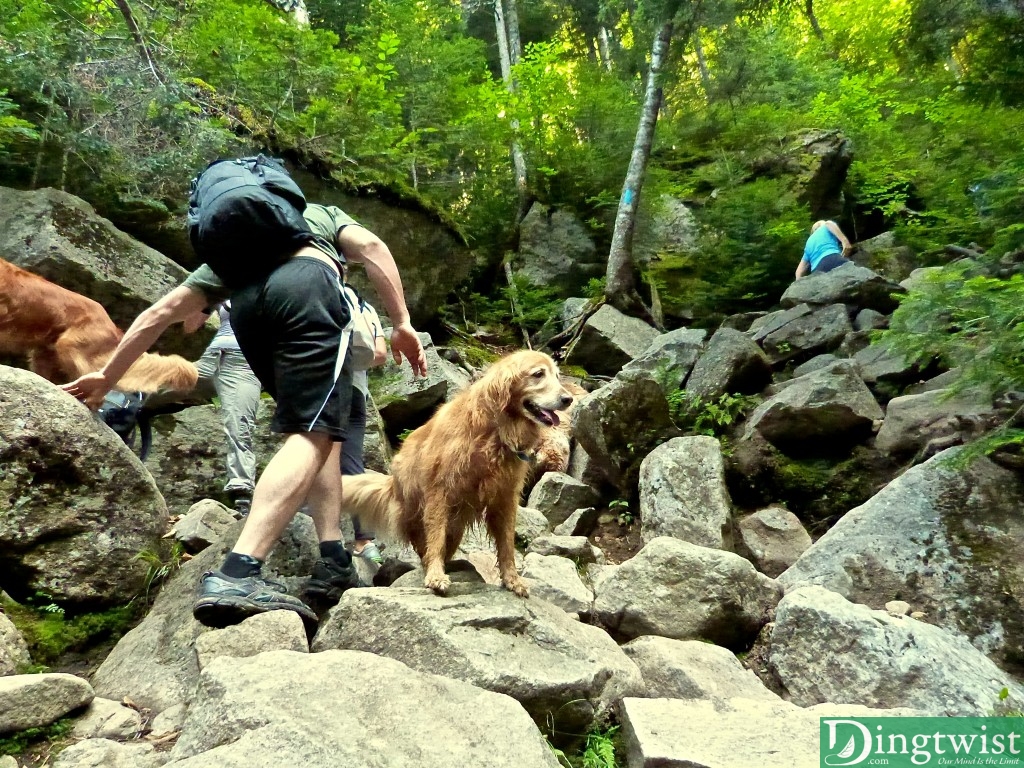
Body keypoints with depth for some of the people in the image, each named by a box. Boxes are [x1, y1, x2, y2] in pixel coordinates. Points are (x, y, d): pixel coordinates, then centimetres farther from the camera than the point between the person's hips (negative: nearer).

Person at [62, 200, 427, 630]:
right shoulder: (322, 214, 39)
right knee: (311, 436, -14)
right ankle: (236, 575, -30)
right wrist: (401, 323, 7)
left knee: (319, 431, 15)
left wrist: (106, 377, 41)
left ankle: (334, 564, 4)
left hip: (247, 305, 4)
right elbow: (370, 246, 15)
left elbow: (161, 313, 35)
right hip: (308, 286, -4)